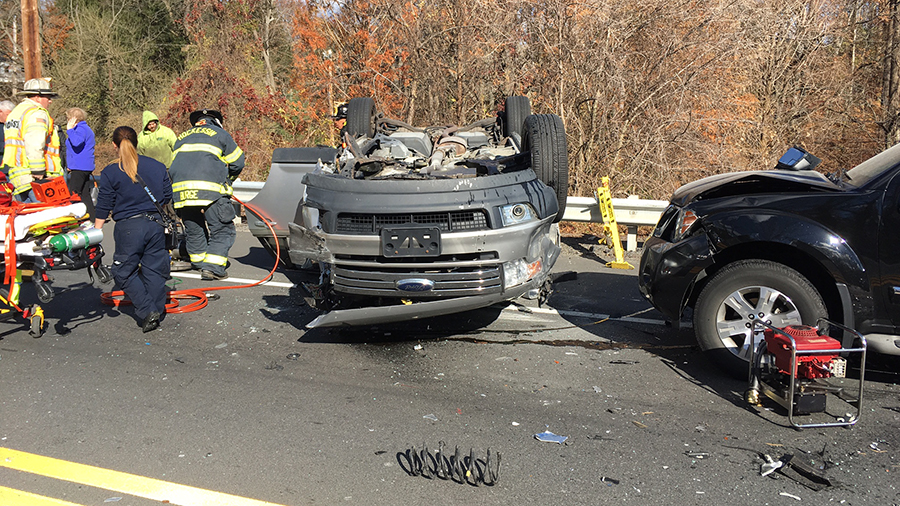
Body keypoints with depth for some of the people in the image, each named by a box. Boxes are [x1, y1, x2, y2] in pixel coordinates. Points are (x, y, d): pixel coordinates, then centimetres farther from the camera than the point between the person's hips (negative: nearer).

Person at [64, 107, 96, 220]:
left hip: (79, 168, -11)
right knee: (85, 195, 11)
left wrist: (69, 129, -21)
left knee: (74, 194, -9)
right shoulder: (85, 128, 21)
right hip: (86, 168, 11)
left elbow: (76, 142, -32)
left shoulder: (81, 129, -11)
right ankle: (92, 219, 11)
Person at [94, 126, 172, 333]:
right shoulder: (157, 166, 8)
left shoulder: (110, 172, -3)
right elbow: (168, 198, 14)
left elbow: (103, 207, -2)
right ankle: (157, 311, 16)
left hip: (128, 227, -4)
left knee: (125, 273, 8)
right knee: (154, 270, 12)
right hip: (156, 224, 4)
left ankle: (147, 311, -3)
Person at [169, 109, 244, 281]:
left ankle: (199, 261, 28)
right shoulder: (220, 134, 14)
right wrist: (227, 181, 29)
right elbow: (237, 163, 12)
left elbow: (174, 165, 27)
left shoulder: (182, 138, 28)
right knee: (222, 230, -2)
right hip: (210, 189, -5)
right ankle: (213, 267, -14)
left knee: (193, 229, 21)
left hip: (180, 190, 5)